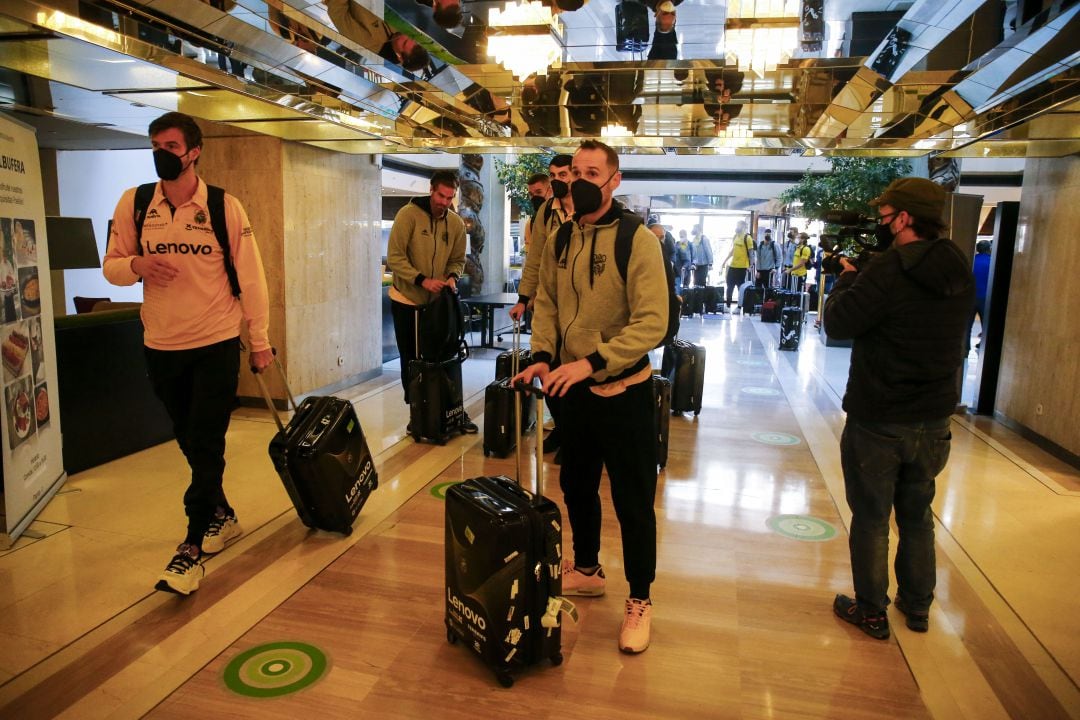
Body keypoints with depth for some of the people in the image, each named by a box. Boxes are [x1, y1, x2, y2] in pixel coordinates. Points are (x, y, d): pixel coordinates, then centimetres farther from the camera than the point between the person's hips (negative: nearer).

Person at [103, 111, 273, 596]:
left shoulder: (225, 207, -7)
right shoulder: (133, 203, 2)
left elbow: (250, 276, -4)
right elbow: (111, 266, 8)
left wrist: (260, 341, -3)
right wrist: (138, 265, -16)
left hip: (216, 344, -4)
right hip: (161, 346, 4)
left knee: (207, 447, -2)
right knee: (191, 444, 15)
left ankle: (193, 547, 8)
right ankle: (222, 516, 36)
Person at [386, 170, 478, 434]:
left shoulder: (456, 223, 0)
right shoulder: (408, 214, -14)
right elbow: (395, 257, -17)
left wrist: (452, 277, -13)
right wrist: (422, 280, -27)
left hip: (437, 301, 3)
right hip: (407, 301, -3)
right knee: (411, 361, 7)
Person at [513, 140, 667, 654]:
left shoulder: (637, 240, -15)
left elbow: (652, 322, -21)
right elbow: (546, 303, 10)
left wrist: (591, 362, -28)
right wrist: (543, 355, -7)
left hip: (623, 391, -6)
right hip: (573, 388, 6)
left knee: (632, 501, 5)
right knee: (576, 486, 20)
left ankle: (640, 601, 25)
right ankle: (586, 571, 43)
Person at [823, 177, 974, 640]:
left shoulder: (887, 271, -22)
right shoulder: (960, 274, 3)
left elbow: (837, 324, -17)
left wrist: (848, 277, -1)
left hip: (877, 420, -7)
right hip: (934, 420, 7)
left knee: (871, 518, 9)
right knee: (918, 515, 22)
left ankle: (870, 612, 22)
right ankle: (917, 607, 36)